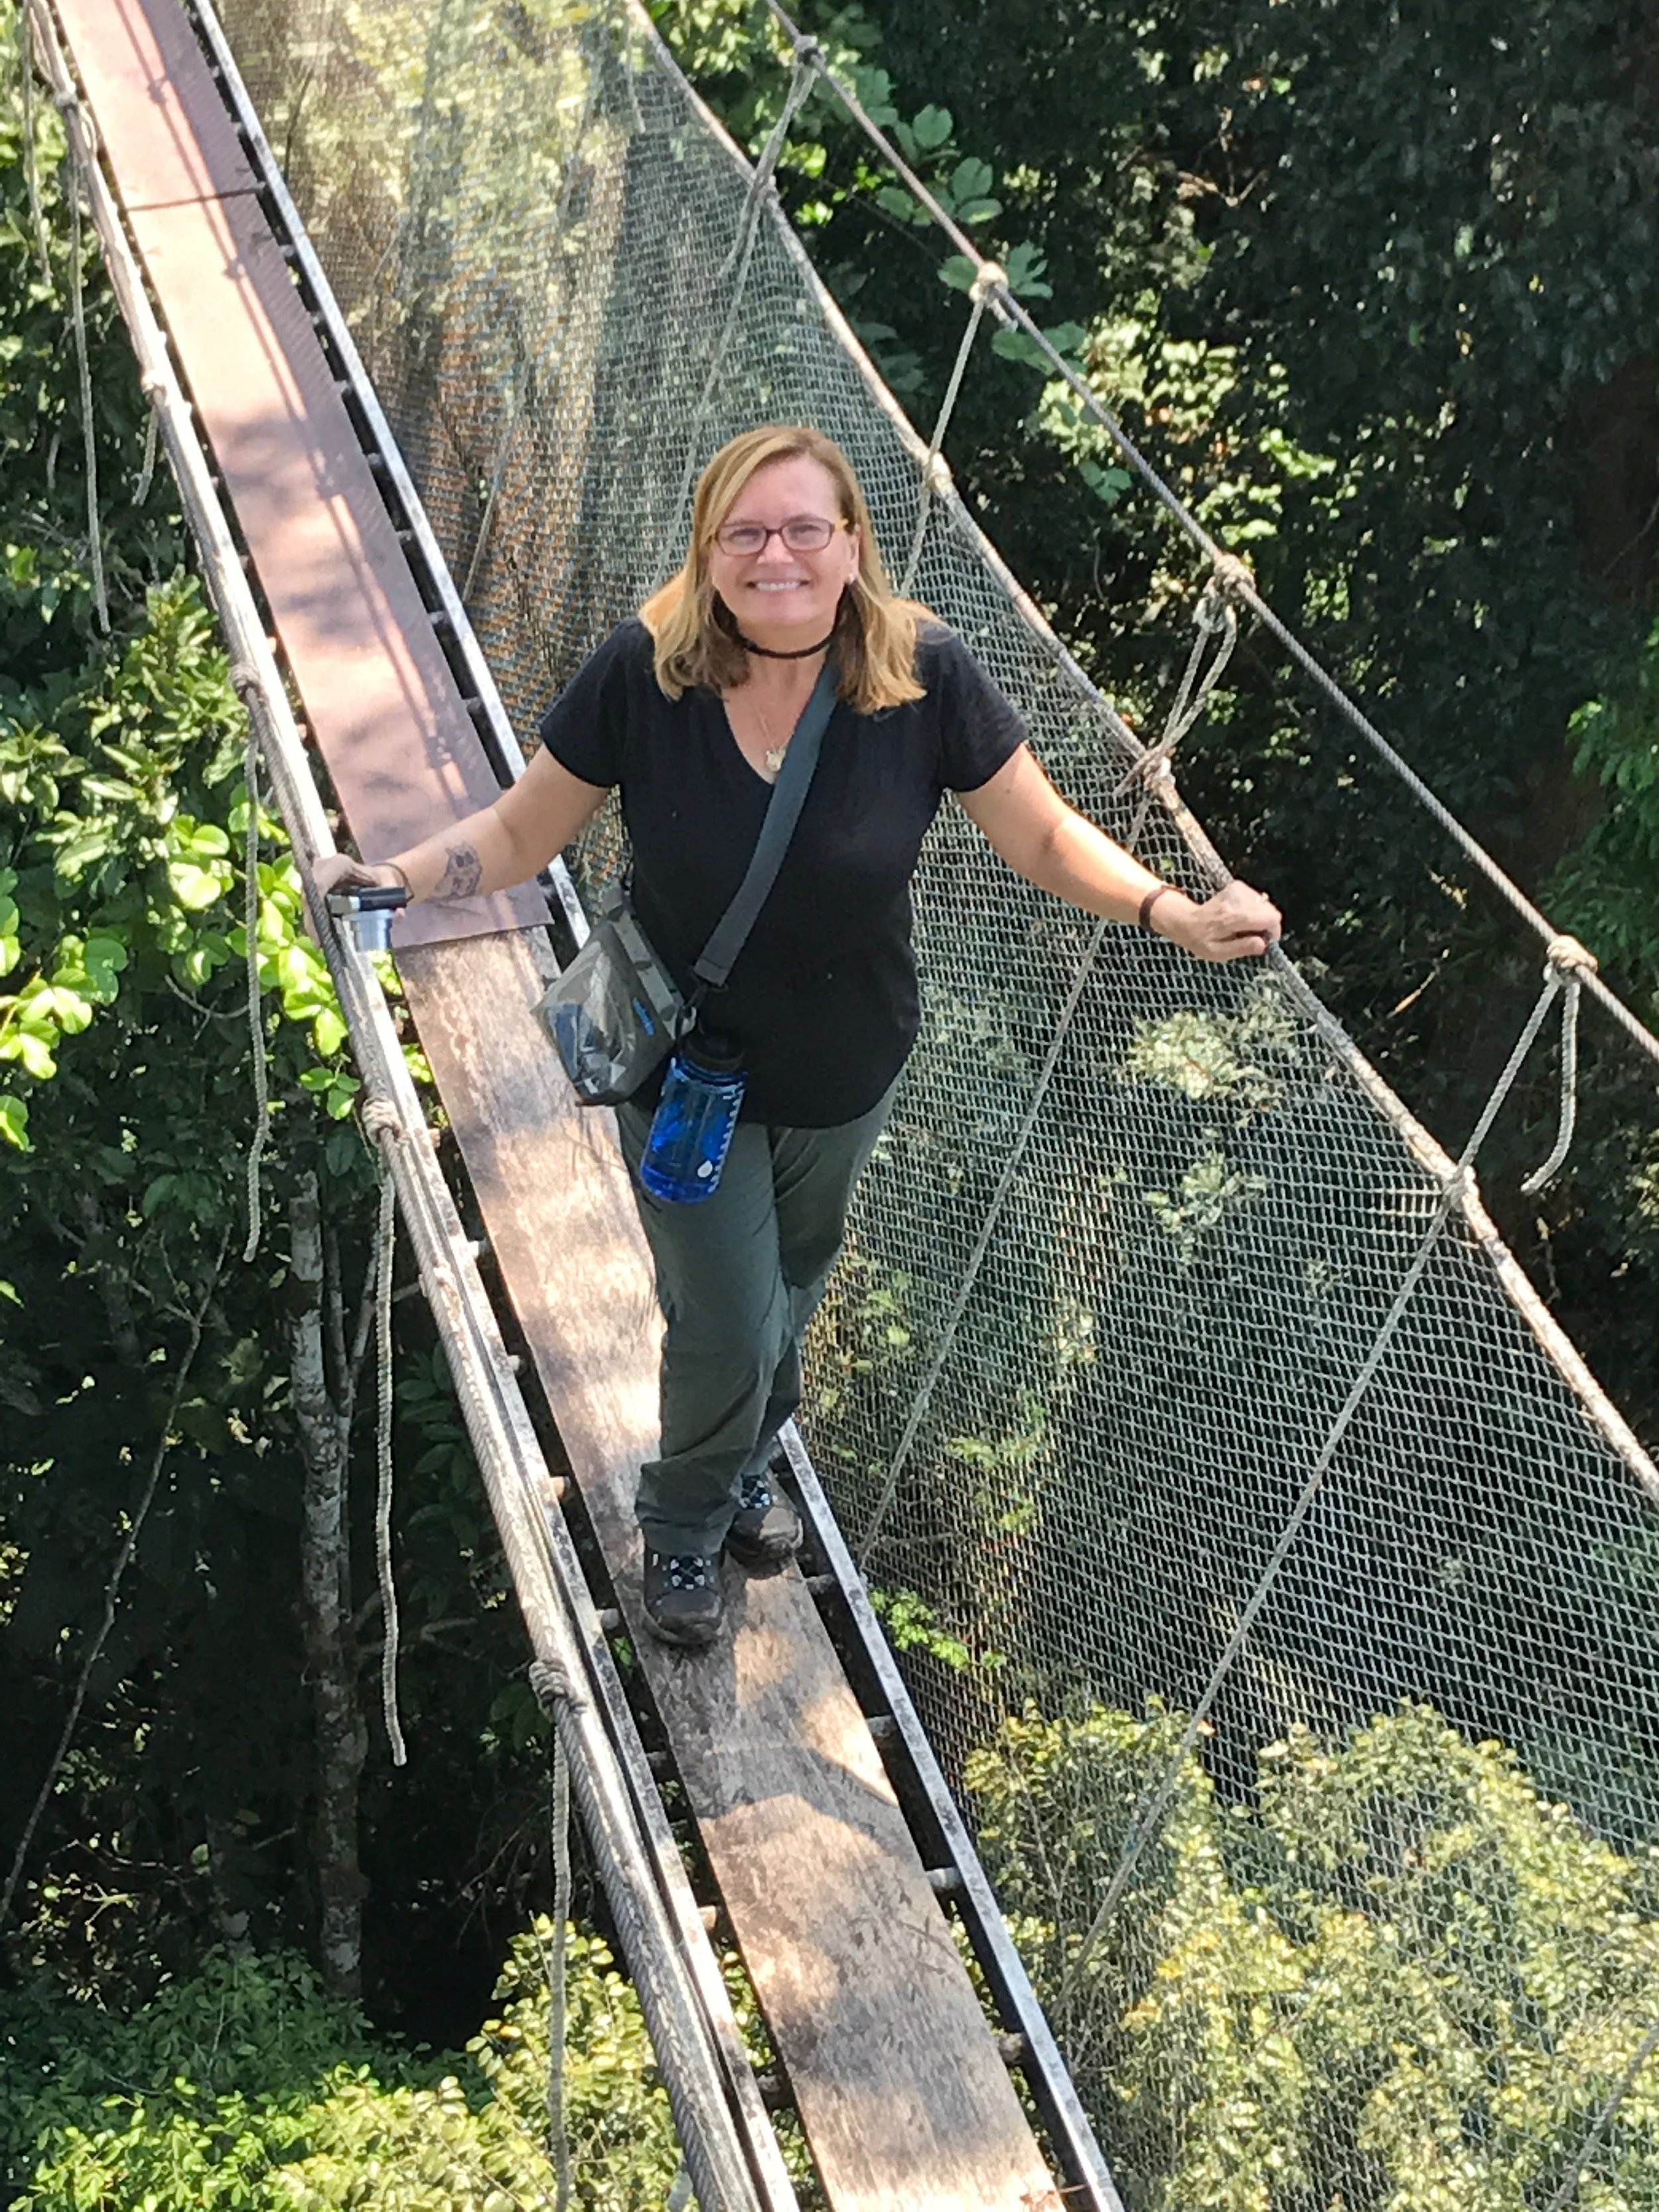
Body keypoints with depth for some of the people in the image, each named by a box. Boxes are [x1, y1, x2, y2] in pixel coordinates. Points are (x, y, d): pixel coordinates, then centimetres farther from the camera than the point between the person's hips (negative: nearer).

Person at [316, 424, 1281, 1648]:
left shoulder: (926, 674, -21)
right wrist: (396, 876, -29)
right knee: (728, 1329, 6)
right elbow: (524, 830, -13)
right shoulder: (644, 672, -23)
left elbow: (1047, 837, -12)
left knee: (792, 1284, 27)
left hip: (848, 1075, 3)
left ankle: (751, 1458, 61)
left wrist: (1169, 910, -26)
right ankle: (685, 1523, 41)